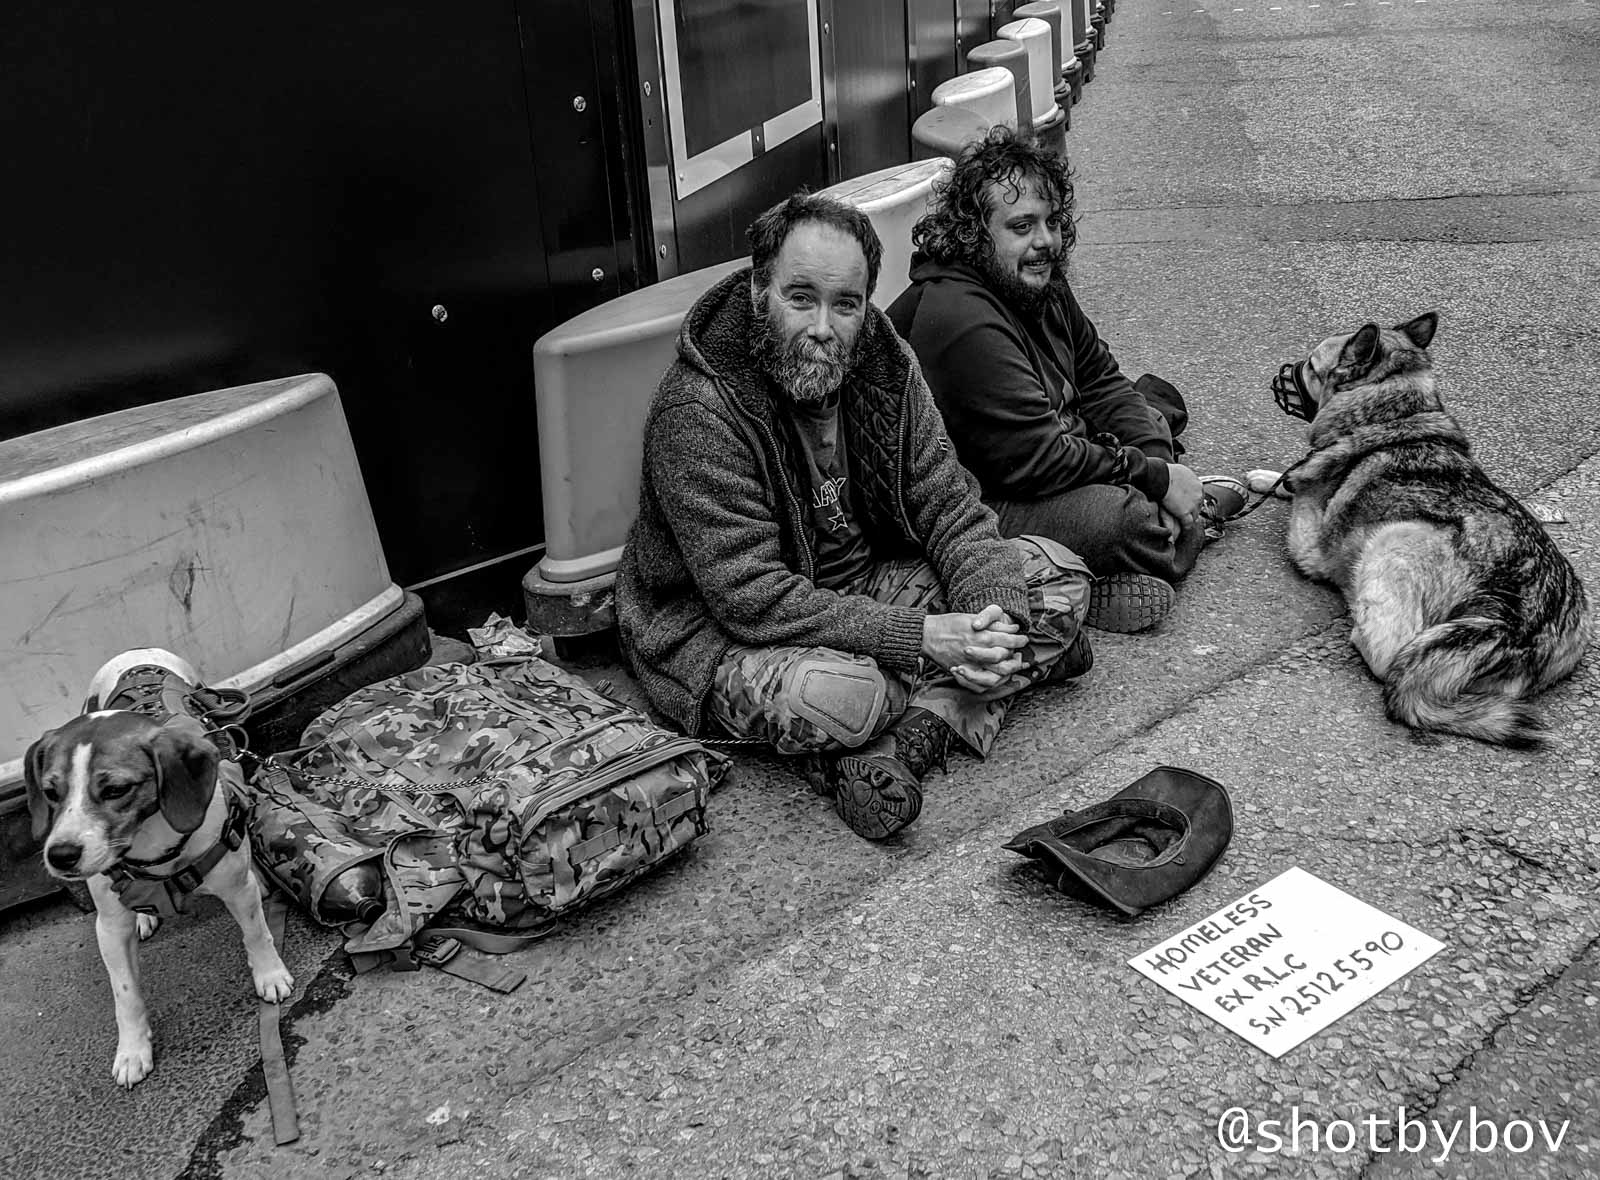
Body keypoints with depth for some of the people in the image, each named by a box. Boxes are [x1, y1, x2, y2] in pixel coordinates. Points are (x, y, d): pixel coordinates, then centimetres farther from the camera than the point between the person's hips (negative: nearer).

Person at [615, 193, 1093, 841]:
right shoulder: (696, 411, -24)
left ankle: (907, 739, -21)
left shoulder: (882, 364, -4)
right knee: (837, 696, -40)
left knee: (1058, 577, -4)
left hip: (866, 589, 7)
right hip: (721, 632, -7)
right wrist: (920, 638, -31)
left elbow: (949, 506, -2)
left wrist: (987, 618, -22)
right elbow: (751, 597, -28)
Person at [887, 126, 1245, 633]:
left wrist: (1161, 468, -6)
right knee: (1119, 519, -34)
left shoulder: (1040, 281, 3)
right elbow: (1037, 458, -29)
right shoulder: (960, 320, -28)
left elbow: (1101, 381, 9)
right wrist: (1156, 477, -19)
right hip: (983, 507, -11)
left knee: (1158, 398, 21)